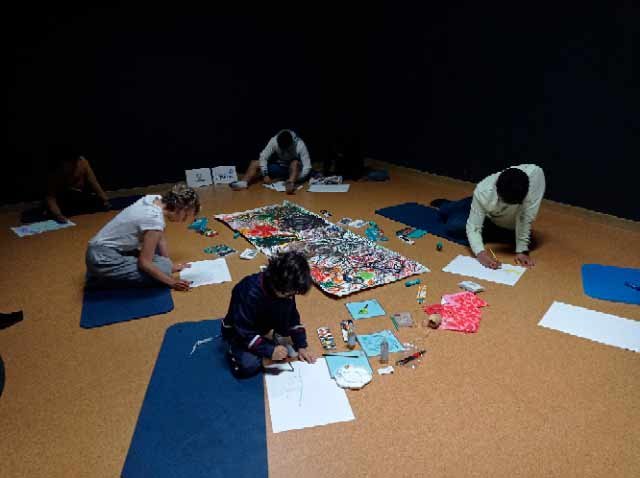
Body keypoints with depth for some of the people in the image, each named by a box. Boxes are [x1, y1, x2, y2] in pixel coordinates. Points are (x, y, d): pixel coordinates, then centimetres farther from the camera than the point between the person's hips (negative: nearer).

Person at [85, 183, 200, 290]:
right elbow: (144, 263, -21)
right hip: (104, 260, -9)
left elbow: (161, 239, 9)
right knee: (163, 269, -13)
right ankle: (103, 279, -2)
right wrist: (171, 282, -12)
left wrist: (171, 265, 11)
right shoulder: (155, 220, -26)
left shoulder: (155, 199, -2)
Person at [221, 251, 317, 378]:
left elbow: (292, 317, -5)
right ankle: (234, 350, 2)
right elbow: (244, 332, -32)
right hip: (238, 332, -5)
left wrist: (301, 346, -10)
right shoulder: (249, 294, -38)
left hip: (263, 325, 5)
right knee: (250, 365, -26)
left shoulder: (285, 289, -19)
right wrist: (270, 350, -35)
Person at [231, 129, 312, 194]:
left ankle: (291, 183, -60)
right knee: (254, 164, -12)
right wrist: (265, 175, -27)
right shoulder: (274, 141, -19)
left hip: (295, 169, -3)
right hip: (279, 167, 4)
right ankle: (244, 183, -35)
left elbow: (307, 167, -27)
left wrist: (296, 179, -38)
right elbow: (263, 157, -17)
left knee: (295, 163, -37)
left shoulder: (300, 144, -25)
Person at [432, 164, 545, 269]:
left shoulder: (535, 174, -43)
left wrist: (522, 250, -35)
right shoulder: (483, 192, -40)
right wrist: (481, 252, -52)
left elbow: (526, 218, -36)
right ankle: (446, 205, 25)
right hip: (487, 216, 0)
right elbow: (473, 227, -35)